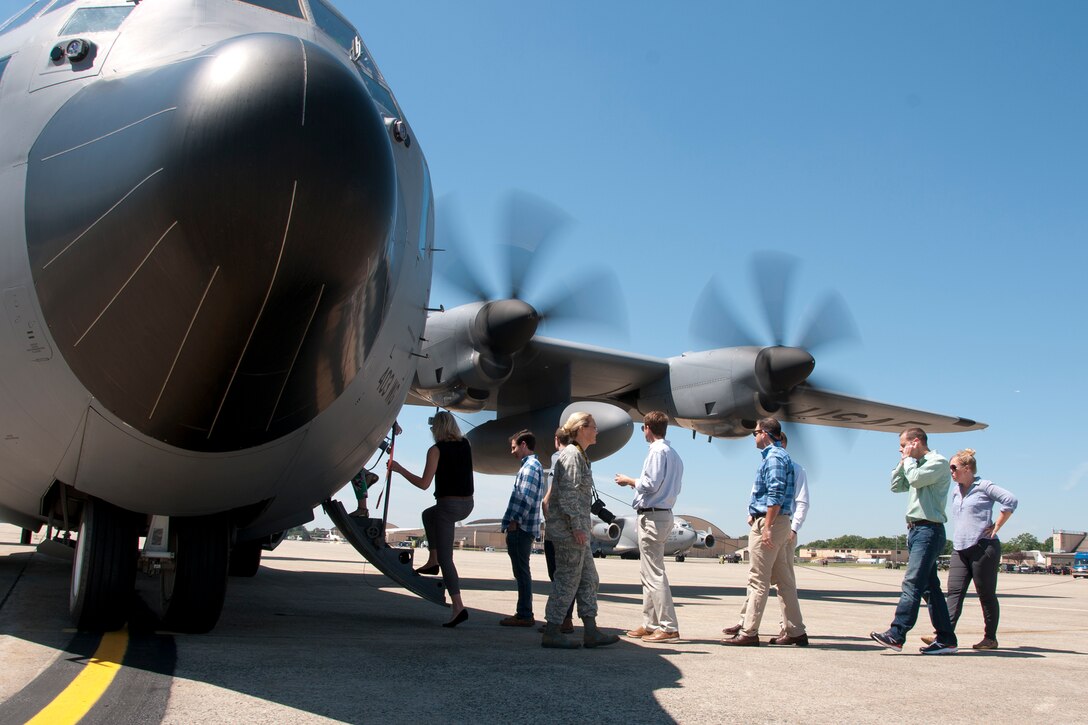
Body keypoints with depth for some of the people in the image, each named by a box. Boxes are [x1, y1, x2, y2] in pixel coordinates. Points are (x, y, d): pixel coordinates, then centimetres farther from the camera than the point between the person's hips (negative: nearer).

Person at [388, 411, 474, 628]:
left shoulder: (436, 450, -11)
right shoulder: (465, 445, 7)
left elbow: (424, 484, -14)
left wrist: (399, 469, -4)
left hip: (448, 504, -7)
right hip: (467, 504, 7)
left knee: (446, 558, -1)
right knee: (429, 514, 35)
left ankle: (458, 607, -11)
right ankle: (432, 561, 28)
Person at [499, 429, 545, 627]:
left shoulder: (529, 466, -12)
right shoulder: (534, 466, 20)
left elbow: (526, 498, -21)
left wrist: (514, 521, -18)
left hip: (520, 528, -10)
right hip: (524, 528, 10)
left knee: (522, 572, -6)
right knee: (522, 572, 14)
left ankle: (524, 615, -3)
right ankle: (524, 613, 19)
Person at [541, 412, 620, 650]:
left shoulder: (579, 456, 19)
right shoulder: (572, 455, -12)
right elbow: (568, 493, -20)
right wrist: (577, 526, -21)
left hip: (575, 530, 10)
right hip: (568, 528, -10)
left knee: (589, 579, 11)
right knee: (567, 580, -5)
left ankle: (591, 631, 14)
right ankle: (551, 632, 1)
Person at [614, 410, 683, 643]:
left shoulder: (657, 451, -13)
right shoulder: (674, 454, 17)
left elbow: (650, 484, -19)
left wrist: (628, 480, -3)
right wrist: (636, 483, 22)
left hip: (652, 516, -10)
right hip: (665, 513, 10)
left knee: (654, 574, -9)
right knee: (649, 573, 15)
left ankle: (668, 627, -9)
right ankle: (650, 624, 19)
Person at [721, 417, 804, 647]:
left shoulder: (773, 457, -13)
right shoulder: (782, 456, 19)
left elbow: (775, 495, -21)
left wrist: (766, 527, -24)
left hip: (768, 522, -10)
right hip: (781, 523, 10)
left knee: (758, 581, -8)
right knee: (784, 580, 12)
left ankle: (749, 632, -5)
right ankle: (796, 631, 15)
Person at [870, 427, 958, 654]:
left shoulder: (938, 461, -5)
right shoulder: (916, 465, 22)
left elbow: (916, 479, -20)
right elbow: (896, 486, 23)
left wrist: (909, 459, -3)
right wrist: (903, 462, 13)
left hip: (929, 530, -10)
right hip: (915, 530, 10)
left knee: (912, 583, -16)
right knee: (930, 586, 9)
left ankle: (896, 635, -23)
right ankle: (946, 639, 12)